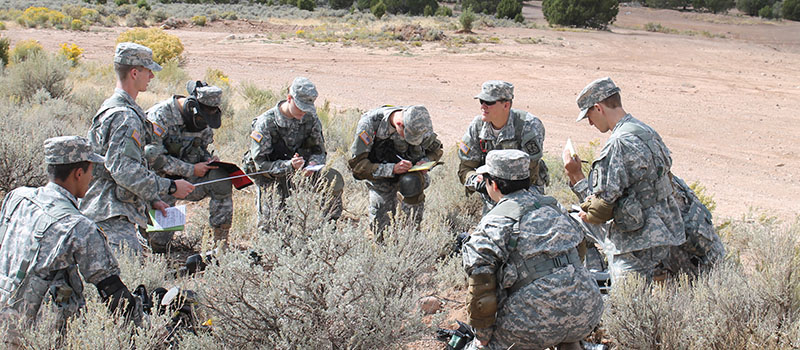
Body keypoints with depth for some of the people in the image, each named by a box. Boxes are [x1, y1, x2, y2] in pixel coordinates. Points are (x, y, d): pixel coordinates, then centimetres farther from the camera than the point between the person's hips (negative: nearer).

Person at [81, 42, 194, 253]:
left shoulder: (110, 107, 18)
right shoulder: (126, 117, -16)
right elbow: (125, 171, -24)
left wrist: (152, 199, 19)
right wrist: (170, 187, -15)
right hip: (112, 216, -11)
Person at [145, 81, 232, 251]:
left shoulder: (202, 120, -1)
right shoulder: (160, 116, -21)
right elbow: (154, 158, -24)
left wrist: (209, 160, -8)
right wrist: (192, 170, -23)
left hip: (187, 178, 5)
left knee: (221, 181, -23)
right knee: (157, 243, -9)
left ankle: (221, 242, -16)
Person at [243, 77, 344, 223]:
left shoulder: (311, 119, -6)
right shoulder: (265, 123, -19)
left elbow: (319, 151, 3)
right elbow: (260, 164, -21)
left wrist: (313, 164, -22)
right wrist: (289, 166, -37)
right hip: (272, 178, -4)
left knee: (334, 178, -19)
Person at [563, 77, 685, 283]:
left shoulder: (618, 145, -19)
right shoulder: (648, 133, 11)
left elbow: (600, 209, -18)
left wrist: (576, 175, -4)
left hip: (638, 246, -10)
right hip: (660, 236, 10)